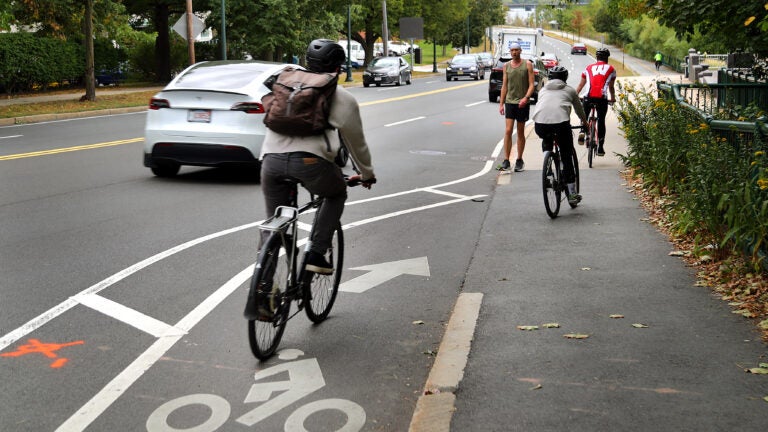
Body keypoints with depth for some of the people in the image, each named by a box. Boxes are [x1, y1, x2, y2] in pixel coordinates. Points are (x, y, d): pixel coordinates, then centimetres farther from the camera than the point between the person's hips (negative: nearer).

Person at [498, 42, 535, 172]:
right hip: (509, 102, 2)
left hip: (523, 103, -2)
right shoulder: (506, 66, 8)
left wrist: (526, 98, -21)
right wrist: (501, 103, 6)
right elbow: (504, 86, 11)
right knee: (508, 131, -8)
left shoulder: (527, 65, -1)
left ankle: (519, 160, 15)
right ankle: (506, 160, -6)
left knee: (520, 132, 6)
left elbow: (531, 85, -5)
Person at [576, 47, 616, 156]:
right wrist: (613, 98, 38)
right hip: (602, 98, -1)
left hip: (589, 97, 1)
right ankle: (600, 147, 9)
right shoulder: (611, 69, 17)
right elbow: (611, 87, 22)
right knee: (601, 121, 9)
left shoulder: (588, 68, 20)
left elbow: (581, 85, 21)